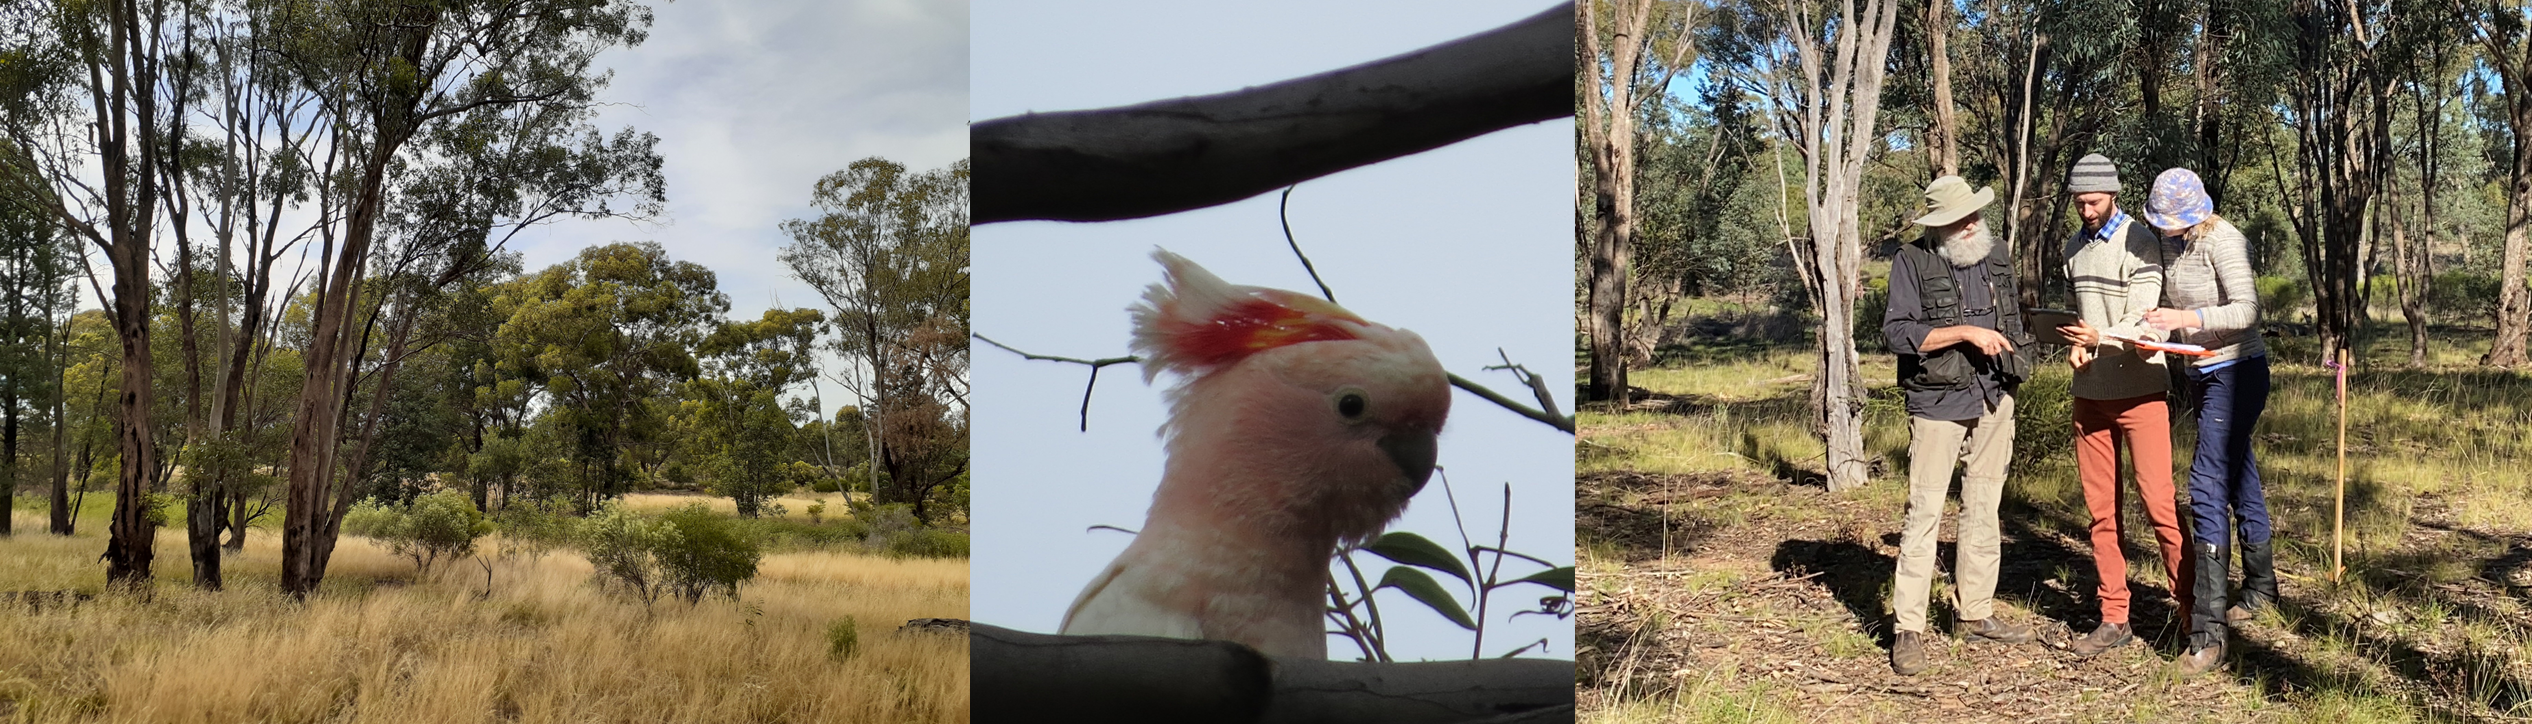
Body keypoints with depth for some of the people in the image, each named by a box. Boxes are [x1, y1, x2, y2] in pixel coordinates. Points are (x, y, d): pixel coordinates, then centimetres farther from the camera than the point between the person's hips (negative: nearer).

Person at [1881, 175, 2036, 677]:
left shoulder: (1995, 258, 11)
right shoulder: (1913, 263, -6)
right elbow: (1898, 331, -16)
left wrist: (2010, 373, 14)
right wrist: (1966, 333, -20)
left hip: (1994, 400, 6)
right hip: (1938, 403, -6)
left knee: (1983, 510, 11)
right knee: (1924, 512, -9)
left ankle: (1975, 613, 21)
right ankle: (1908, 630, -6)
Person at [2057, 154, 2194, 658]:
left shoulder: (2140, 243, -7)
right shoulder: (2075, 249, 14)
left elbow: (2140, 322, -14)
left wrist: (2100, 338, -32)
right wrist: (2075, 344, 0)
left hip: (2139, 389, -6)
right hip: (2090, 391, 6)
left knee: (2159, 504, -9)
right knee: (2101, 510, 5)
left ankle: (2193, 610, 0)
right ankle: (2114, 619, 10)